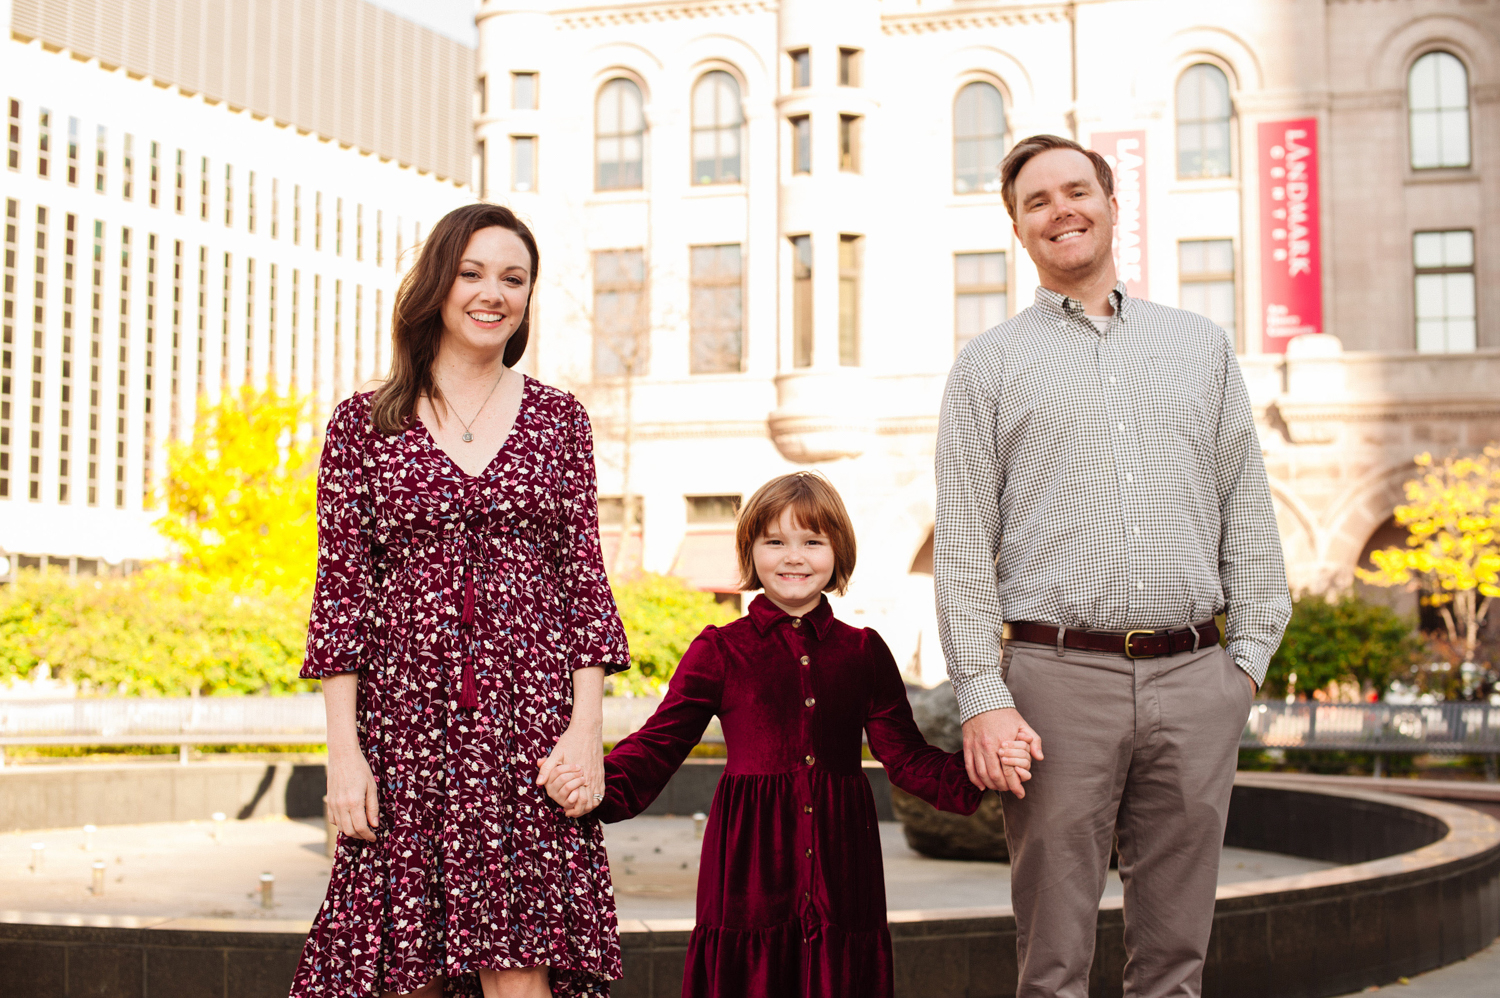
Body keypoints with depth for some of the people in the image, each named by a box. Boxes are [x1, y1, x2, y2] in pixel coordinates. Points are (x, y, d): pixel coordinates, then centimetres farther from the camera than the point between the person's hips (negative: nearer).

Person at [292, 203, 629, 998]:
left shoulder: (558, 418, 10)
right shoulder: (363, 424, 6)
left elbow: (585, 577, 7)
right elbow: (341, 586, 3)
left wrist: (587, 725, -4)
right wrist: (343, 749, -4)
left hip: (531, 717, 0)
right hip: (405, 713, 0)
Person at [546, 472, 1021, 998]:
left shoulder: (863, 652, 10)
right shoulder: (720, 650, 4)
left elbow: (905, 755, 8)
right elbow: (659, 743, -1)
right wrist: (598, 784, -20)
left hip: (840, 869, 2)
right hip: (751, 867, -2)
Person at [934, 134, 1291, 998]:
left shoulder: (1203, 346, 16)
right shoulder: (990, 364, 8)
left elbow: (1248, 512, 14)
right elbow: (963, 545, 1)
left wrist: (1251, 653, 4)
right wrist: (983, 698, -8)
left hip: (1194, 679, 2)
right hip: (1058, 677, -2)